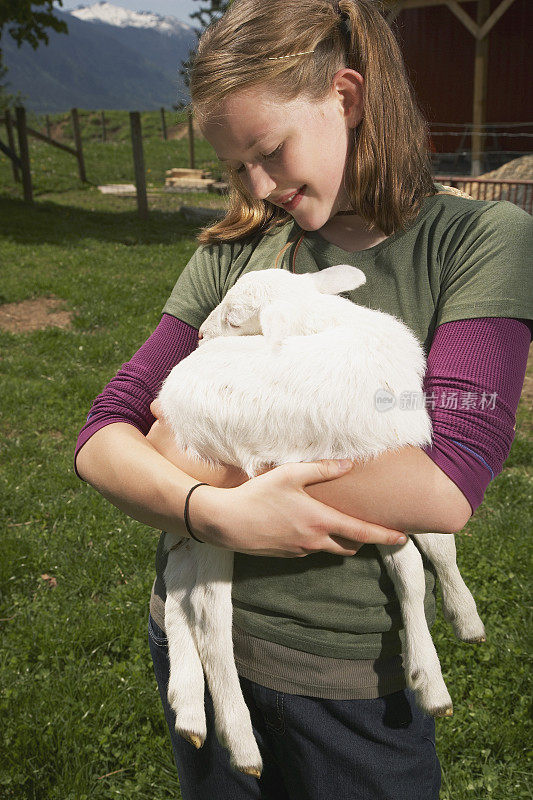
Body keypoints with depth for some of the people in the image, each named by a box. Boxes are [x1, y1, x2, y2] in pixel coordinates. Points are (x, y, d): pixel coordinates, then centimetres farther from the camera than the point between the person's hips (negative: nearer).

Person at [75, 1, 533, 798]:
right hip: (196, 635, 3)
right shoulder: (232, 253, -1)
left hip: (354, 677, -2)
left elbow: (445, 489, -23)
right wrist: (213, 510, -25)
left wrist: (198, 452, -17)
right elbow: (103, 435, -5)